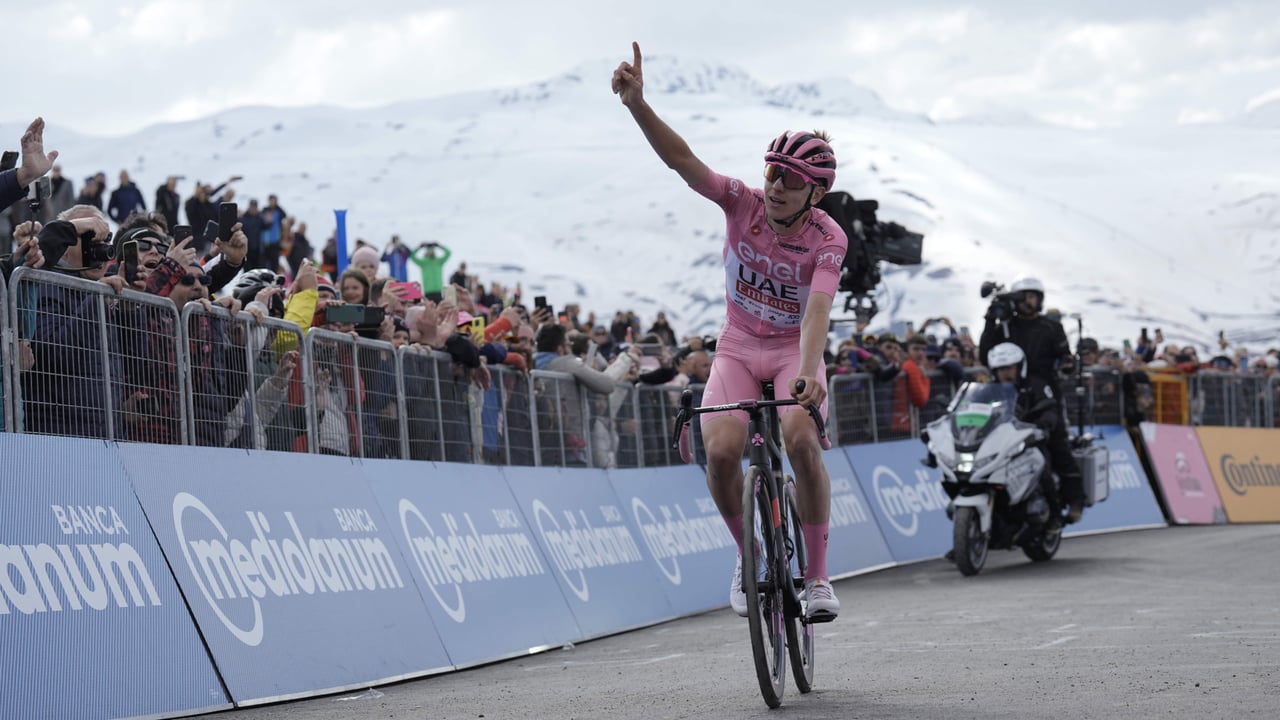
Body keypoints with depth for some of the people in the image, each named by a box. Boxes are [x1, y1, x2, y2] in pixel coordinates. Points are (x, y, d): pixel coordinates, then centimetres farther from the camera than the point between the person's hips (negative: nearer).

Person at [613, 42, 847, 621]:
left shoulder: (828, 238, -19)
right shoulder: (744, 204, -13)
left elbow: (817, 310, -33)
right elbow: (681, 160, -24)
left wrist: (808, 374, -51)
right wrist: (637, 104, -40)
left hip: (794, 351, -2)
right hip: (738, 350, 2)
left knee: (801, 441, -31)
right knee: (721, 451, -24)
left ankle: (817, 575, -17)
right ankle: (749, 553, 3)